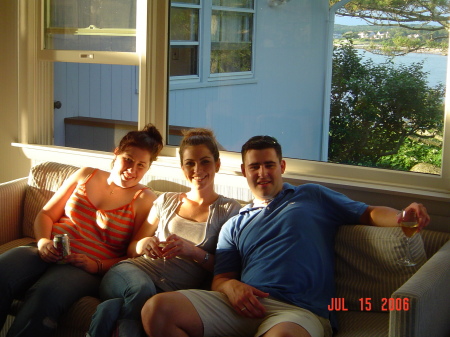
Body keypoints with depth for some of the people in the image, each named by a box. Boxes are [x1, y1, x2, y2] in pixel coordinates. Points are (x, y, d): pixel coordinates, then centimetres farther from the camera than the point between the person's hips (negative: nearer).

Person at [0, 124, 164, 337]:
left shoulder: (145, 200, 6)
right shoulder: (85, 175, 17)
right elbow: (46, 214, 19)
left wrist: (96, 265, -15)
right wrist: (43, 241, -3)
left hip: (90, 269, -3)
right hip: (47, 254, 4)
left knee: (46, 294, -38)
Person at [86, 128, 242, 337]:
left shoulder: (229, 210, 8)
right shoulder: (167, 201, 20)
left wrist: (194, 252, -15)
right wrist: (144, 244, -1)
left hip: (172, 289, -2)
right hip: (134, 269, 3)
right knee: (142, 288, -37)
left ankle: (113, 309, -16)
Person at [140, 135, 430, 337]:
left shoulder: (313, 197, 24)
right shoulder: (234, 226, 30)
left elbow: (369, 213, 15)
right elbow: (220, 279, 21)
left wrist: (403, 217, -9)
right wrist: (231, 287, -5)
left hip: (299, 311, -4)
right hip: (243, 304, 4)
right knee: (157, 309, -21)